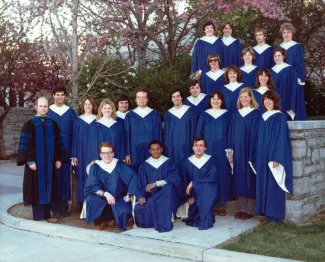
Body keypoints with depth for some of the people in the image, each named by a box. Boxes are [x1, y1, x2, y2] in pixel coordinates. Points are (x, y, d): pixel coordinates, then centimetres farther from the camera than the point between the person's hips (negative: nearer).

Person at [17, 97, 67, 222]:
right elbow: (24, 143, -9)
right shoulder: (29, 124, -4)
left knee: (48, 188, 8)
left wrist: (59, 158, 3)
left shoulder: (53, 124, 8)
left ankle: (47, 215, 18)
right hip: (35, 162, -4)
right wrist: (29, 161, -16)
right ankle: (38, 216, 8)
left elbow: (58, 142, 11)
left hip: (50, 162, 4)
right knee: (37, 189, 0)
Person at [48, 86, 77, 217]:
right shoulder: (47, 112, 3)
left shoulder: (71, 112, 7)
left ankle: (64, 205, 14)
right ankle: (55, 206, 8)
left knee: (65, 177, 4)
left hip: (66, 150, 1)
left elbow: (74, 133, 5)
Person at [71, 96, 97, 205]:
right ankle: (83, 201, 8)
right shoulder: (78, 121, 5)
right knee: (82, 177, 1)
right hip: (82, 153, 0)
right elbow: (75, 138, 4)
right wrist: (74, 155, -2)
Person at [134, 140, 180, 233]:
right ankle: (160, 219, 1)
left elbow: (175, 178, -15)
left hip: (167, 196, -2)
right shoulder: (144, 165, 7)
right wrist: (142, 196, -16)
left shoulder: (168, 162, 0)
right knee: (138, 209, -27)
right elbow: (142, 184, 5)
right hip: (150, 197, 2)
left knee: (168, 187, -36)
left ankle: (165, 223, -27)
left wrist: (156, 183, -24)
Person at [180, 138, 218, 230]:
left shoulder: (211, 160, -4)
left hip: (208, 191, -2)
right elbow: (183, 182, -1)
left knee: (206, 187, -33)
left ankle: (206, 221, -26)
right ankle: (196, 218, 4)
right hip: (193, 193, 2)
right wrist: (188, 197, -14)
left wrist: (194, 182, -21)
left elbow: (213, 178, -16)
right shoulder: (186, 162, 0)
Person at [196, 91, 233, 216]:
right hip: (207, 150, 1)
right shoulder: (204, 115, 7)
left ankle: (222, 205, 7)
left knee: (223, 175, 0)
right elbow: (199, 134, 7)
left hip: (222, 151, 0)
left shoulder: (227, 115, 5)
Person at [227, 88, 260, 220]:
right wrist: (230, 150, 4)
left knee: (249, 178, -1)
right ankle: (242, 208, 14)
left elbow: (256, 133, -7)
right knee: (239, 179, 6)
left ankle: (250, 210, 6)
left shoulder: (256, 114, -2)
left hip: (249, 151, -5)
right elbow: (231, 132, 12)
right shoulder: (236, 114, 12)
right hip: (237, 151, 5)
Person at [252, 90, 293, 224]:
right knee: (264, 184, 8)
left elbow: (281, 138, -15)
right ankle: (267, 214, 16)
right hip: (262, 157, 7)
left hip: (274, 157, -7)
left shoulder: (279, 117, -9)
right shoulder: (263, 117, 13)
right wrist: (257, 157, 13)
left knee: (273, 185, -3)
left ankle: (276, 215, 6)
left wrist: (276, 158, -21)